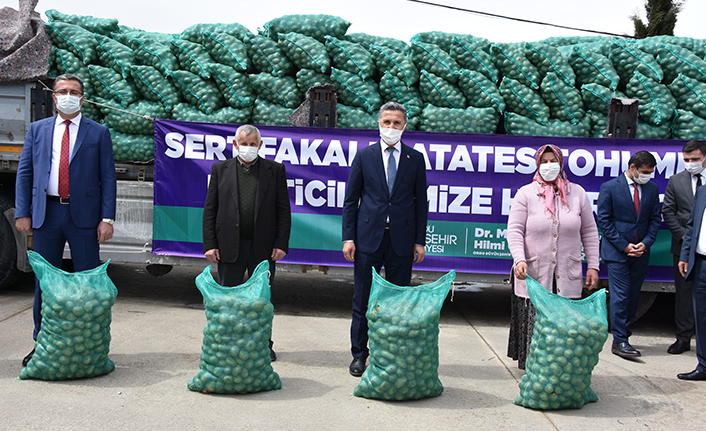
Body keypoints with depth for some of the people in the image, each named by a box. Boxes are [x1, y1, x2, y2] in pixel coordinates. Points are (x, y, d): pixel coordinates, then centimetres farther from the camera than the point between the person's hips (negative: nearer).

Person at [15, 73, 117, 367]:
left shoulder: (98, 133, 6)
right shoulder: (37, 130, 12)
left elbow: (108, 178, 1)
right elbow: (24, 173, 10)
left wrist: (107, 218, -7)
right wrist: (22, 213, 0)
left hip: (84, 215, -2)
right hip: (46, 214, 2)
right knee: (43, 281, 8)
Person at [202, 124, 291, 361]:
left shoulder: (275, 170, 4)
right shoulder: (220, 169, 6)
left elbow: (283, 210, 2)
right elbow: (210, 209, 4)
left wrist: (281, 243, -6)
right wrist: (210, 244, -4)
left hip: (263, 247, 0)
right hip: (230, 246, 0)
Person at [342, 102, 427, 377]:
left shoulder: (416, 159, 7)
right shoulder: (364, 156, 5)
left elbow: (421, 202, 7)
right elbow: (351, 200, 5)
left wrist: (420, 240, 2)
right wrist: (348, 237, -3)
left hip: (401, 240, 1)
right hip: (368, 238, 0)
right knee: (362, 299, 5)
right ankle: (359, 354, 17)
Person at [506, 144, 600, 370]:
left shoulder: (578, 193, 8)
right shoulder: (525, 194, 1)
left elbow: (589, 231, 11)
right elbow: (515, 231, -4)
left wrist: (593, 265, 6)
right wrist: (519, 260, -19)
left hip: (568, 277, 2)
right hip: (533, 276, -1)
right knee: (533, 327, 2)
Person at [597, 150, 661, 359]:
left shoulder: (652, 189, 8)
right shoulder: (609, 187, -5)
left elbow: (655, 219, 10)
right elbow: (604, 220, -6)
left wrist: (645, 243, -5)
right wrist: (623, 246, -11)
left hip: (640, 252, 4)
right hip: (616, 251, -4)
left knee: (633, 296, 8)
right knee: (620, 295, -6)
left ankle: (624, 333, 20)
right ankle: (620, 341, -2)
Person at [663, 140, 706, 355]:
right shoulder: (676, 181, 7)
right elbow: (667, 212, 6)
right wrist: (683, 234, -5)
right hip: (684, 246, 2)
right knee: (683, 292, 6)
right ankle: (683, 338, 13)